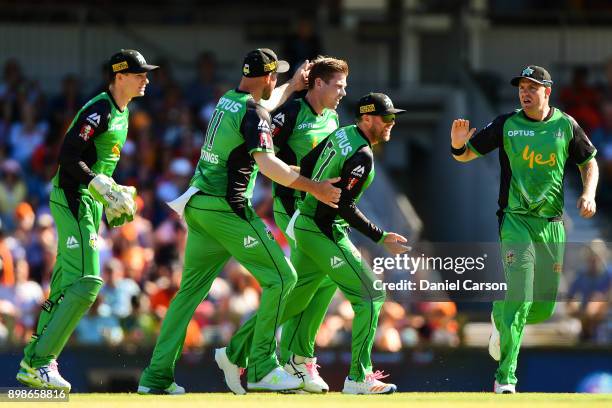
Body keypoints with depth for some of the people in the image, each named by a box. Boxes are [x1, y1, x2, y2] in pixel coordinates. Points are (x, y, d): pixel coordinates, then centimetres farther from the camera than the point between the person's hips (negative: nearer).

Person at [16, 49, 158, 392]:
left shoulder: (122, 112, 16)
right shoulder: (99, 110, -15)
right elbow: (69, 157, -23)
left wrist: (113, 198, 14)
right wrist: (105, 188, -27)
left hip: (90, 201, 10)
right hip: (73, 199, -10)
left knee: (67, 285, 10)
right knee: (86, 283, -16)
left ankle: (33, 363, 15)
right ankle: (40, 362, -14)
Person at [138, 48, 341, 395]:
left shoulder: (227, 101, 15)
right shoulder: (254, 113, -12)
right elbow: (267, 163, -25)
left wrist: (292, 87, 44)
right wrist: (313, 187, -22)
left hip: (199, 206, 9)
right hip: (227, 208, -9)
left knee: (192, 288, 11)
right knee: (281, 277, -2)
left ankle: (157, 376, 5)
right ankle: (261, 369, -6)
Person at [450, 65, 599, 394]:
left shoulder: (566, 126, 4)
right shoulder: (507, 125, -2)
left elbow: (589, 163, 16)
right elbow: (467, 154, 0)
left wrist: (588, 194, -2)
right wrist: (458, 145, -23)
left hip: (552, 224, 3)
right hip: (516, 219, -3)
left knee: (544, 307, 8)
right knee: (519, 298, -16)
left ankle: (501, 318, 41)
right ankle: (505, 377, -11)